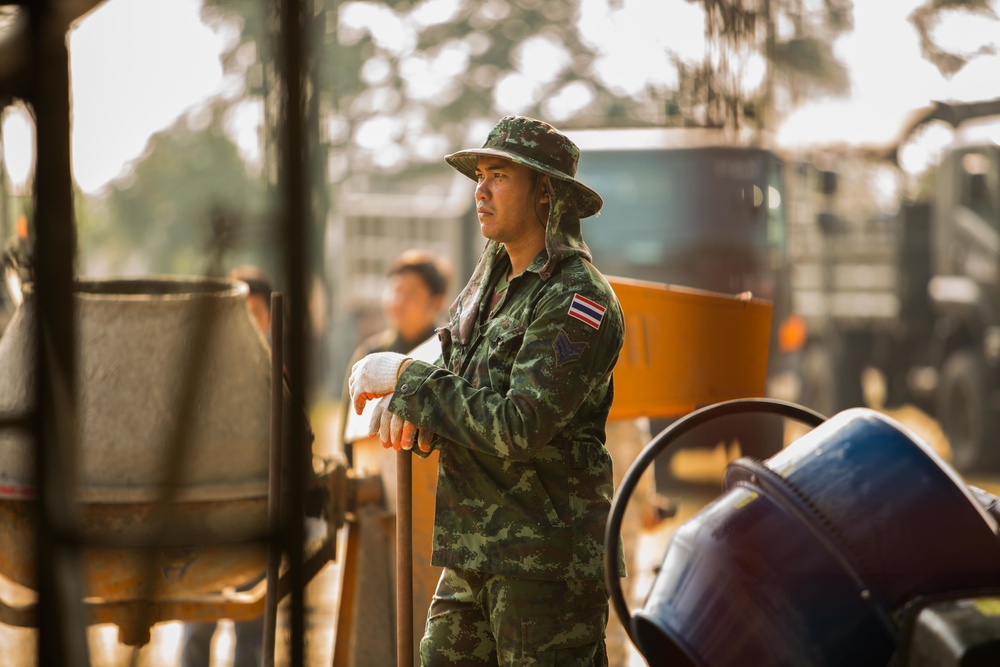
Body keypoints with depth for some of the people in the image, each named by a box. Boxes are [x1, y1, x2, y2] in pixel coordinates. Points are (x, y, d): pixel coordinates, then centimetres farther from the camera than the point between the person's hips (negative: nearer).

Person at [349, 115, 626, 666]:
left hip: (545, 558, -8)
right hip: (470, 555, 8)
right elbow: (452, 377, 17)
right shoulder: (492, 276, 13)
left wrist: (406, 376, -15)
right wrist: (400, 404, -8)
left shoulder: (578, 301, -14)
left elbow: (520, 428, -22)